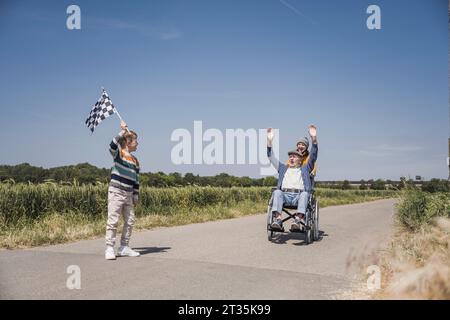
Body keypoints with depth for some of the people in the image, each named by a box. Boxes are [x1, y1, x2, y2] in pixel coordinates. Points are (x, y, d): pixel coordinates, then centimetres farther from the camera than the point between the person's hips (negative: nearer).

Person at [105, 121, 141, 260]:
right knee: (113, 221, -6)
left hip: (128, 195, 7)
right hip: (116, 192, -7)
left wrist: (136, 196, 14)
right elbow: (112, 146, -29)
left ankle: (124, 247, 19)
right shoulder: (118, 153, -4)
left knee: (130, 221, 8)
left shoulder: (135, 160, 14)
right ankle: (109, 249, -1)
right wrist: (123, 131, -27)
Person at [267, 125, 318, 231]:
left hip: (299, 196, -1)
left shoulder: (305, 169, 25)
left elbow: (313, 156, 12)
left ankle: (298, 219, -51)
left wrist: (314, 138, -1)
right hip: (285, 195, 1)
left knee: (305, 194, -35)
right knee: (277, 192, -32)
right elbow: (271, 157, 25)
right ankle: (277, 220, -47)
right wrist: (269, 141, 13)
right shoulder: (283, 168, 31)